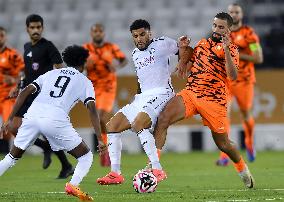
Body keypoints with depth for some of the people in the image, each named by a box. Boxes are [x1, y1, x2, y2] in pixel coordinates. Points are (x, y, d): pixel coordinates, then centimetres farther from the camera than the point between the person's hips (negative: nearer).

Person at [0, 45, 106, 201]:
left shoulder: (51, 74, 28)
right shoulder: (84, 82, 19)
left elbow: (25, 92, 17)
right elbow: (92, 110, 5)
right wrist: (100, 139, 2)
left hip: (32, 114, 3)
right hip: (56, 118, -3)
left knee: (13, 157, 21)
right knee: (86, 157, 11)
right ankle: (73, 185, -14)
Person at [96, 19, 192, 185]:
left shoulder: (162, 44, -1)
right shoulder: (135, 54, 20)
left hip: (161, 94, -8)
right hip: (142, 97, 8)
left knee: (138, 124, -32)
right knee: (111, 127, 1)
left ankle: (158, 170, -31)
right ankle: (116, 174, 2)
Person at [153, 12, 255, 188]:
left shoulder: (231, 49, 0)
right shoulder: (203, 43, 16)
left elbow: (233, 76, -17)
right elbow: (187, 67, 24)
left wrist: (225, 49, -25)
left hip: (214, 101, -4)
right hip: (190, 93, 4)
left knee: (223, 144, 6)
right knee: (162, 120, -21)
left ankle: (243, 169, 38)